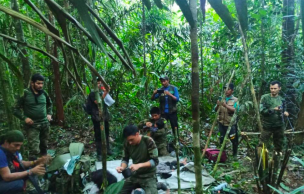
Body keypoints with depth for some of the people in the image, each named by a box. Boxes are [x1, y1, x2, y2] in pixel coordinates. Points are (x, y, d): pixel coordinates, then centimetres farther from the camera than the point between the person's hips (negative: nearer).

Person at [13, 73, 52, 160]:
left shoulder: (44, 93, 3)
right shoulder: (25, 94, -10)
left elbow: (49, 104, 22)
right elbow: (16, 109, -5)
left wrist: (49, 114, 8)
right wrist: (24, 118, -17)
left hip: (45, 124, 5)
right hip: (32, 125, -5)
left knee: (44, 146, 17)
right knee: (34, 150, -12)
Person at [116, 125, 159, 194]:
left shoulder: (148, 141, -21)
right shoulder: (127, 143, -9)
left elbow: (155, 161, -20)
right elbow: (125, 159, 1)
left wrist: (139, 165, -32)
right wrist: (122, 167, -21)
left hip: (149, 176, -4)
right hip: (135, 175, 4)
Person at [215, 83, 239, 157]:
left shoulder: (235, 100, -2)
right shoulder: (221, 98, 9)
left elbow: (235, 110, -17)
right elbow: (216, 110, 7)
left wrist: (226, 105, -28)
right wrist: (217, 105, -14)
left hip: (231, 123, -3)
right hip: (222, 123, 3)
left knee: (234, 139, 3)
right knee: (221, 139, 9)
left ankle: (234, 154, 23)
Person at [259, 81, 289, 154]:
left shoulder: (281, 99, 4)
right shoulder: (265, 97, -9)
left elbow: (283, 110, 15)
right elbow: (262, 110, -15)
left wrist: (285, 112, -7)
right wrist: (273, 109, -23)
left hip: (279, 126, 4)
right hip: (267, 125, -3)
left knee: (279, 144, 16)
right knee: (262, 144, 2)